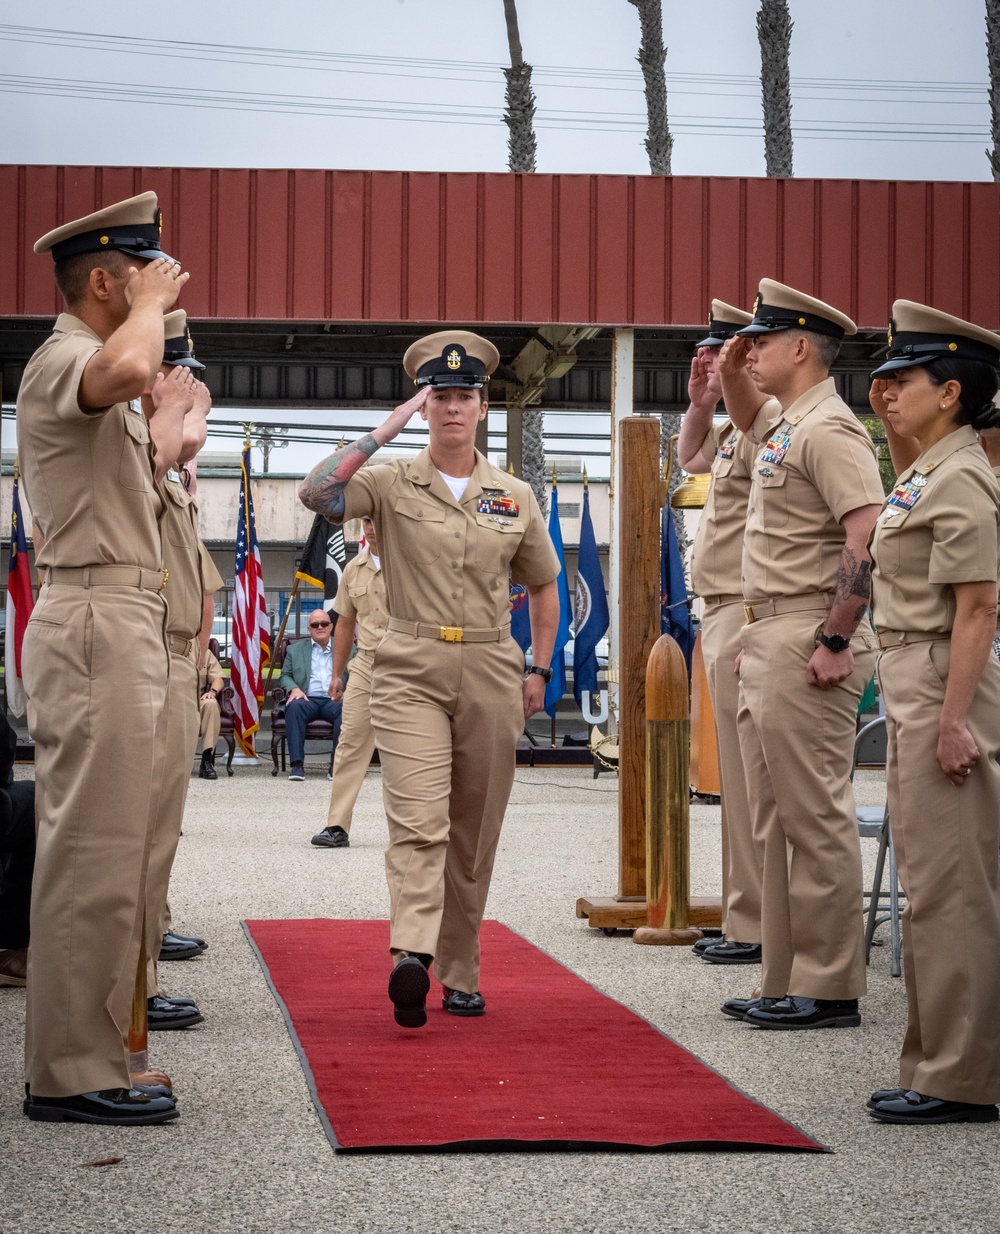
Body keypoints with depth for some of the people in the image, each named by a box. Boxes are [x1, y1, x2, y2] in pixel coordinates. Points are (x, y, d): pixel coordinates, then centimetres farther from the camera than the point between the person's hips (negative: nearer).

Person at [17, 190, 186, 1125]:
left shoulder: (93, 374, 24)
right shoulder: (60, 358, -9)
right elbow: (126, 369, -35)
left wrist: (167, 419, 40)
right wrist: (151, 303, -17)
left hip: (122, 625, 11)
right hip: (97, 622, -11)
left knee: (102, 849, 12)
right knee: (93, 850, -11)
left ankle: (83, 1056, 18)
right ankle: (71, 1073, -8)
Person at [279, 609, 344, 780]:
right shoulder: (295, 649, 21)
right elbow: (285, 676, 17)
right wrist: (294, 689, -6)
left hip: (333, 701, 0)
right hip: (308, 700, 0)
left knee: (346, 710, -35)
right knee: (294, 706, -35)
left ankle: (337, 764, -32)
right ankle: (297, 764, -37)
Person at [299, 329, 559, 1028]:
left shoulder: (516, 497, 11)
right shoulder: (392, 484, 2)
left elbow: (544, 585, 20)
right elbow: (317, 493, -16)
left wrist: (540, 670, 12)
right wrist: (383, 433, -15)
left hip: (492, 675, 3)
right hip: (411, 671, -3)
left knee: (475, 833, 9)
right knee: (418, 823, -19)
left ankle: (460, 974, 19)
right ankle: (412, 957, -32)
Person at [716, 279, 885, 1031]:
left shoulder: (829, 429, -14)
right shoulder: (785, 429, 16)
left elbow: (869, 539, -24)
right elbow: (749, 435, 43)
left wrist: (837, 641, -24)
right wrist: (726, 382, 27)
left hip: (807, 645, -11)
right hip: (768, 643, 11)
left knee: (816, 819, -6)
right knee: (776, 824, 13)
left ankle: (829, 990, -1)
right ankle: (786, 981, 19)